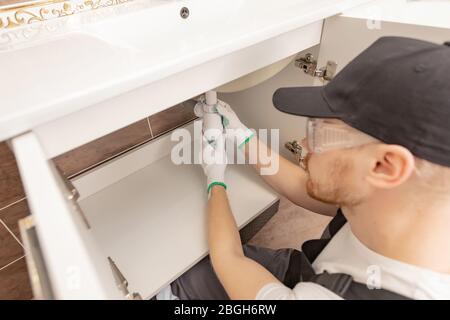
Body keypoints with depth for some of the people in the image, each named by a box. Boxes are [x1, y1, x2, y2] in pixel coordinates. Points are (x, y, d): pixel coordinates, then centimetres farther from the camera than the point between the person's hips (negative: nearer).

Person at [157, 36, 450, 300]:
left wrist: (216, 182, -11)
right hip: (306, 270, 5)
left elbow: (228, 259, -28)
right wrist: (243, 136, -10)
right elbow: (308, 191, -9)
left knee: (178, 284, 10)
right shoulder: (414, 204, -26)